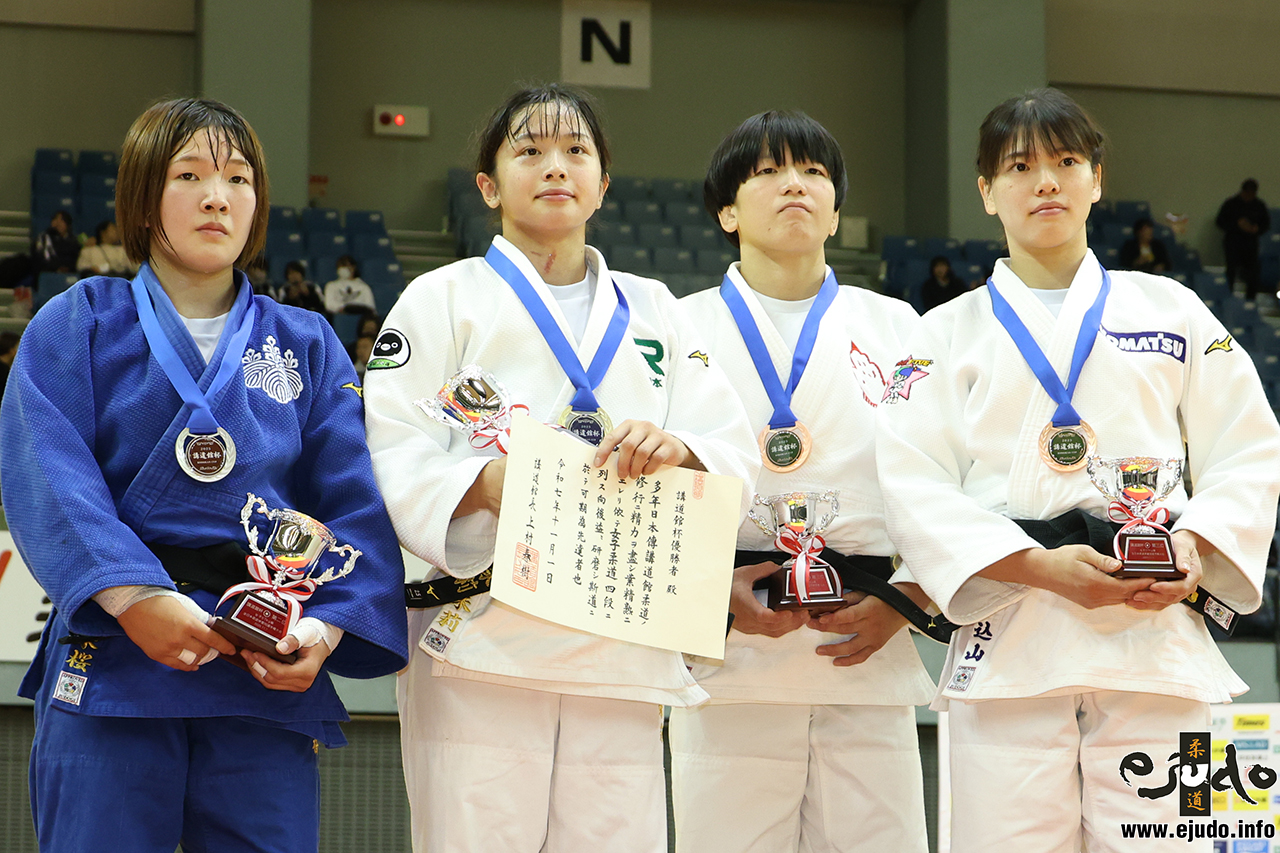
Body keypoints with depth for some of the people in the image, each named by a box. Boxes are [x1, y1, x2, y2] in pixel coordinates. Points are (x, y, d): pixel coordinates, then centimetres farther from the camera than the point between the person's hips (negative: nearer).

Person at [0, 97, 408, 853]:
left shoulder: (308, 346, 14)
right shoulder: (75, 328, 7)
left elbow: (355, 501, 4)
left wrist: (326, 627, -14)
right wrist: (131, 595, -23)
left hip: (269, 677, 2)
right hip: (111, 666, -2)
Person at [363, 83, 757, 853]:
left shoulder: (653, 312, 20)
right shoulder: (445, 300, 9)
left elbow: (736, 455, 11)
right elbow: (388, 459, -2)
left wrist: (675, 448, -13)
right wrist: (481, 483, -23)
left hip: (623, 641, 3)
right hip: (480, 637, -3)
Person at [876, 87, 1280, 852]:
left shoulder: (1171, 313, 15)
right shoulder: (948, 335, 12)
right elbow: (915, 486, 0)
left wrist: (1196, 548, -9)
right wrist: (1040, 567, -13)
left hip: (1157, 634, 1)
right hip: (1009, 643, -1)